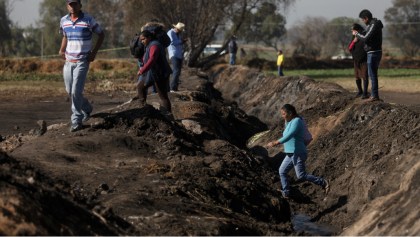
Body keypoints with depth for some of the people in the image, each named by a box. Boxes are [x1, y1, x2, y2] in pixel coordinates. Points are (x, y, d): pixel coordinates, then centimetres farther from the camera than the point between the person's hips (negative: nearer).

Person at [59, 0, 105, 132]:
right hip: (69, 61, 5)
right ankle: (87, 109, 36)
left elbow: (101, 34, 2)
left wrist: (94, 52, -5)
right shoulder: (64, 21, 5)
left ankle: (76, 121, -5)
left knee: (76, 91, -13)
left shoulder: (88, 20, -8)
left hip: (82, 61, -5)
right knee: (69, 91, 10)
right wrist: (62, 50, 7)